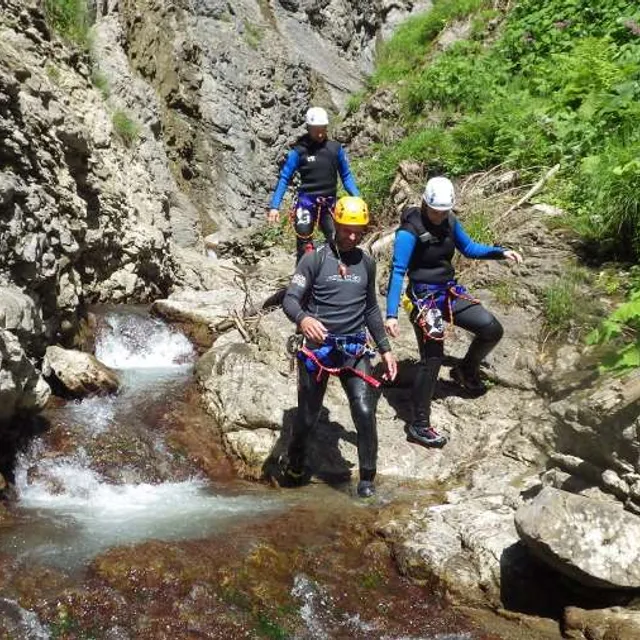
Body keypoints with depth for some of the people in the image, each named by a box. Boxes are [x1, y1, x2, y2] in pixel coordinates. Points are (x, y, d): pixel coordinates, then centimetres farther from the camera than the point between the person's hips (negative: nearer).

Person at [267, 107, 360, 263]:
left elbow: (346, 175, 9)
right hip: (306, 201, -3)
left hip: (329, 203, 3)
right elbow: (284, 178, -4)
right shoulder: (299, 151, -6)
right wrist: (274, 206, -11)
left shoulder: (335, 148, 0)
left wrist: (357, 198, -4)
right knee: (304, 243, -8)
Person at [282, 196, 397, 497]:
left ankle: (367, 478, 3)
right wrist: (304, 319, -35)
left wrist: (385, 349, 15)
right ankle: (295, 466, 35)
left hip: (354, 350, 3)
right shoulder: (315, 258, -5)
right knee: (307, 417, 7)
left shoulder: (366, 263, 9)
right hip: (317, 347, -3)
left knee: (365, 413, -13)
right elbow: (290, 299, -12)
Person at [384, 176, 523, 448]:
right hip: (424, 297, -7)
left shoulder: (450, 221, 1)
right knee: (432, 359, -13)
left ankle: (466, 370, 30)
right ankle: (419, 426, -4)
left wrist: (501, 252, 3)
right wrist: (391, 314, -29)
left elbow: (469, 248, 16)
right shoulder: (410, 231, -20)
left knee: (493, 330, 2)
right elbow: (397, 272, -23)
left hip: (450, 291, 7)